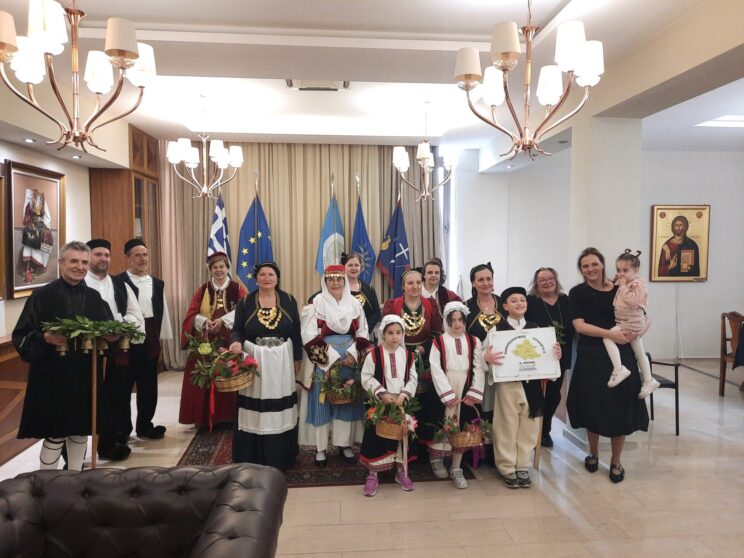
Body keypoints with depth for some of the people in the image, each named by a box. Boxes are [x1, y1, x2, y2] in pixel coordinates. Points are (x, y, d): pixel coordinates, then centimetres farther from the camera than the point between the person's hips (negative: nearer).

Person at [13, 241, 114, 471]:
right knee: (55, 435, 1)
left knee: (80, 432, 11)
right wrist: (45, 338, -24)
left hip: (86, 376, 4)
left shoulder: (93, 297, 8)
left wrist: (112, 336, -10)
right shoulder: (42, 296, -4)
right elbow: (20, 336, -5)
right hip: (53, 376, -4)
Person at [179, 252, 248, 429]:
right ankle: (206, 419, 8)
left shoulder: (238, 289, 5)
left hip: (231, 341, -1)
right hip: (206, 341, 2)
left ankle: (230, 417, 8)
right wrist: (205, 321, -19)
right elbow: (191, 315, 2)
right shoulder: (201, 291, 11)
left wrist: (222, 320, -20)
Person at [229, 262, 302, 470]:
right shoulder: (245, 302, 1)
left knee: (280, 409, 6)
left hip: (282, 360, 1)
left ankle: (280, 457, 19)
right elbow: (237, 330, 0)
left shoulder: (289, 301, 2)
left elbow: (296, 332, 5)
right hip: (253, 359, -1)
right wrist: (237, 342, -22)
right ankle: (253, 458, 14)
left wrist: (297, 358, 4)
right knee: (254, 408, 2)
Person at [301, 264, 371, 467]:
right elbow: (309, 334, -11)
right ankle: (320, 448, 12)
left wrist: (353, 355, -9)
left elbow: (363, 333, 6)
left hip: (350, 359, 3)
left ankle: (345, 444, 21)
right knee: (322, 402, 1)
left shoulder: (354, 303, 6)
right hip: (324, 361, -3)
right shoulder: (317, 303, -4)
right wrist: (332, 357, -15)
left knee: (347, 401, 8)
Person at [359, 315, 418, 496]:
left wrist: (404, 394, -13)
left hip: (402, 403, 3)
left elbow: (413, 378, 3)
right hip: (379, 404, -3)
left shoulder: (408, 355, 2)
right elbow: (366, 378, -9)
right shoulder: (374, 354, -9)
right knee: (376, 437, 3)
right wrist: (383, 394, -18)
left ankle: (401, 471, 33)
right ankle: (373, 474, 19)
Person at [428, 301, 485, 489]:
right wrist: (448, 395, -14)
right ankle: (436, 460, 24)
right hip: (445, 389, -2)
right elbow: (436, 369, -8)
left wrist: (473, 394, -8)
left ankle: (456, 469, 18)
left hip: (466, 389, 2)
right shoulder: (438, 341, -1)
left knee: (462, 427, 6)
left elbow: (479, 368, 2)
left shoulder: (474, 341, 7)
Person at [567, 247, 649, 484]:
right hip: (591, 356, -1)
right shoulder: (578, 293, -1)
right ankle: (593, 454, 32)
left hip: (620, 354, 1)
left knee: (620, 408, 4)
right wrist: (611, 334, -20)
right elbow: (579, 325, -11)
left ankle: (616, 462, 22)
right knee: (593, 406, 9)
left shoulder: (619, 289, 4)